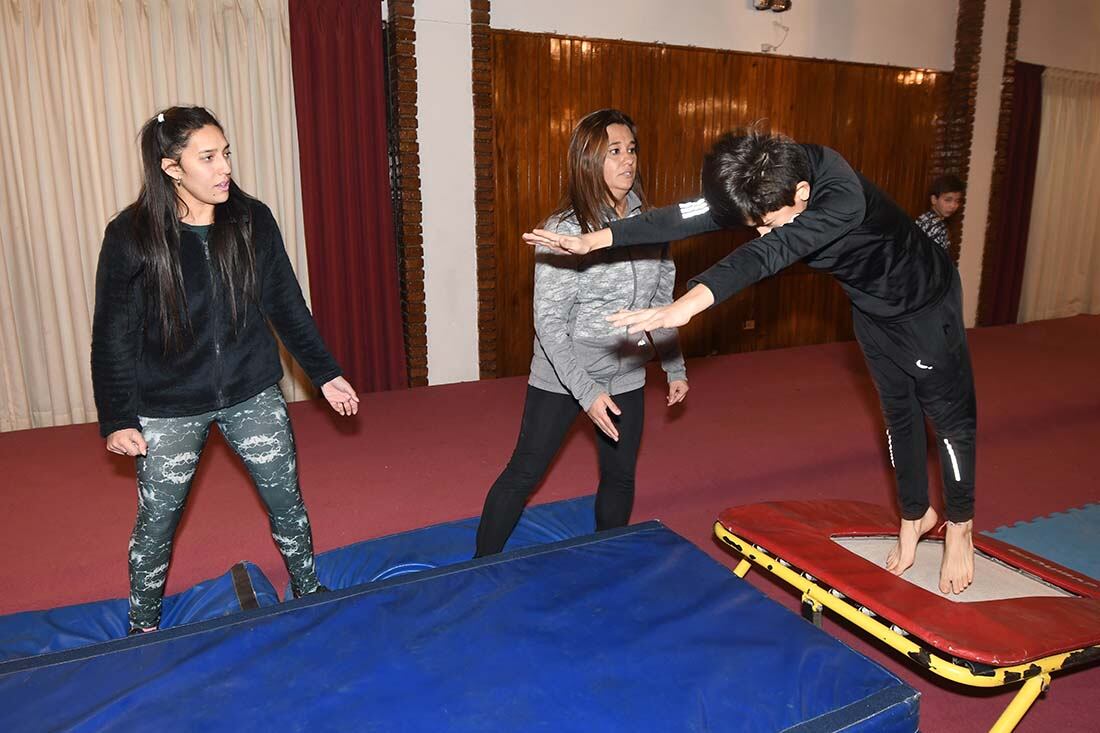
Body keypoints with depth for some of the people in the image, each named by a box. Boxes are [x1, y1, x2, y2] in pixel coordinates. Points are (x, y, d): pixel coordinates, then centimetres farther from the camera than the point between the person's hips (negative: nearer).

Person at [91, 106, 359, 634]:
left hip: (253, 396, 2)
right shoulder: (130, 236, -12)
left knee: (287, 503, 10)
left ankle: (308, 594, 35)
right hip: (168, 410, -1)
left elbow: (287, 306, 3)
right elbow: (111, 335, -6)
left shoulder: (253, 220, -5)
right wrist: (117, 419, -7)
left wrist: (325, 374, 2)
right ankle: (143, 627, 38)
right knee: (156, 523, 13)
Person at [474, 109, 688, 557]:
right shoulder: (563, 232, -19)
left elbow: (660, 302, 9)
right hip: (562, 377, -5)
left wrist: (675, 367, 12)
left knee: (619, 477, 17)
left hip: (625, 377, 5)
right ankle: (482, 567, 24)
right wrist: (586, 391, -24)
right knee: (524, 473, 5)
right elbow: (548, 323, -19)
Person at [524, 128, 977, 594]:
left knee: (949, 412, 8)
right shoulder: (762, 187, -21)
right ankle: (915, 514, 35)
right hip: (871, 302, 6)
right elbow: (685, 217, -30)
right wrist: (594, 240, -38)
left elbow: (770, 252, -57)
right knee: (899, 411, 16)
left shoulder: (842, 197, -42)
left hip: (924, 299, -6)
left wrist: (688, 305, -70)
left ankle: (959, 525, 28)